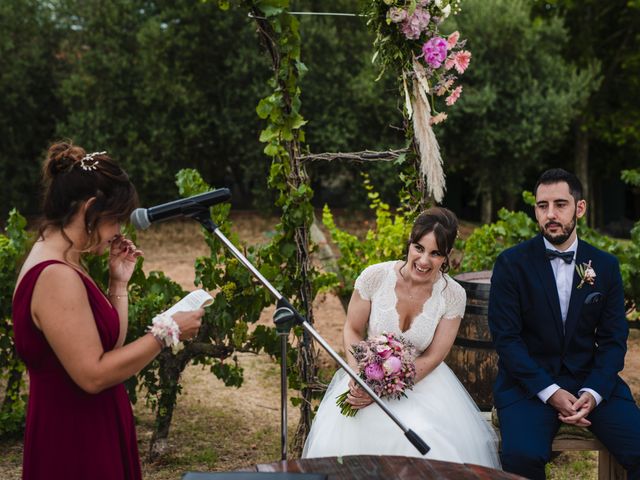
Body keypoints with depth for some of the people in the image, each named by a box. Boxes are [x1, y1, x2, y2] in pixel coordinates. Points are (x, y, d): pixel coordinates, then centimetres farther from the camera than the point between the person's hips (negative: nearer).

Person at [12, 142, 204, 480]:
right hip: (75, 444, -10)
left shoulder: (58, 265, 9)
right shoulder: (57, 277, -22)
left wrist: (119, 282, 7)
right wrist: (166, 332, -18)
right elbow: (93, 375, -25)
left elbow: (109, 347, 11)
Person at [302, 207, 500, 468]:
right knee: (343, 440, -21)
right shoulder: (375, 276, -13)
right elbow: (352, 331, 0)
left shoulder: (453, 295, -11)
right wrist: (357, 376, -19)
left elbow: (432, 358, -8)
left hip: (422, 381, 0)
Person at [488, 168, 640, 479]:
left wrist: (593, 392, -13)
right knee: (521, 455, -31)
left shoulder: (606, 266, 7)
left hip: (591, 379, 3)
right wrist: (550, 392, -17)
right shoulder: (511, 263, -3)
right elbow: (505, 337, -7)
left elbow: (613, 339, 5)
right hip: (528, 379, -3)